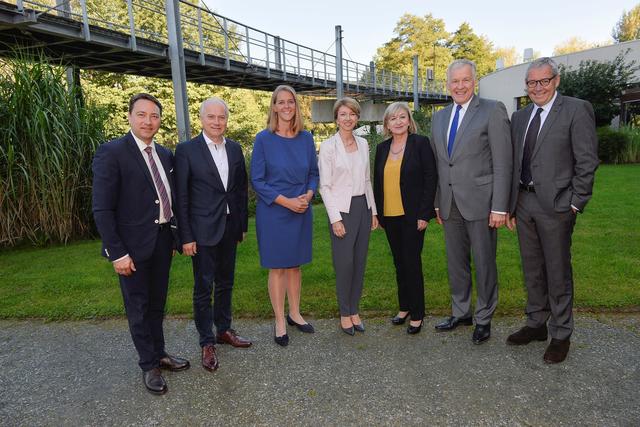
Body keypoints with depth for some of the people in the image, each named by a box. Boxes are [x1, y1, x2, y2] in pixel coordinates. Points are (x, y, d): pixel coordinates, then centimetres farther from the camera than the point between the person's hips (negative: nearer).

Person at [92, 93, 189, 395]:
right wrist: (117, 253, -17)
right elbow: (102, 209, -15)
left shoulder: (165, 155, 7)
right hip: (133, 246, -6)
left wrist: (173, 236, 11)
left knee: (157, 303, 19)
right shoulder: (111, 152, -13)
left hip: (162, 241, 6)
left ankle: (159, 354, 37)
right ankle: (149, 365, 26)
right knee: (139, 308, 10)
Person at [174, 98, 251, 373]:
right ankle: (207, 343, 19)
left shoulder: (235, 149, 6)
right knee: (203, 287, 5)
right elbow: (181, 197, -9)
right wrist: (186, 236, -11)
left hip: (230, 228, 5)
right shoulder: (186, 150, -8)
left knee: (225, 283, 16)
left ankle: (224, 330, 33)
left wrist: (243, 225, 10)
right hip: (203, 230, -5)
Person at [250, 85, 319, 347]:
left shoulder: (306, 138, 4)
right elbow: (257, 180, -8)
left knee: (295, 264, 13)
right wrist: (286, 201, -16)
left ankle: (294, 314, 30)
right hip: (273, 212, -3)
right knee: (277, 267, 5)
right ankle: (280, 322, 19)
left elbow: (313, 173, 10)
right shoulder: (264, 139, -7)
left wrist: (308, 195, -10)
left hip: (301, 211, 3)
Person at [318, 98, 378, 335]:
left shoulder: (363, 144, 9)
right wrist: (335, 218, -13)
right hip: (342, 209, -5)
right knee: (344, 264, -2)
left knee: (360, 262, 9)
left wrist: (373, 210, 12)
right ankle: (344, 314, 17)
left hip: (363, 206, 5)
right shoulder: (328, 146, -6)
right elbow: (325, 186, -8)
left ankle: (354, 310, 24)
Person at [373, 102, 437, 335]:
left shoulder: (420, 143, -4)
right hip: (389, 216, 5)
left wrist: (424, 214, -12)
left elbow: (431, 179, -7)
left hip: (412, 216, -5)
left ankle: (417, 315, 13)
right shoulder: (382, 148, 10)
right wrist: (377, 214, 9)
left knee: (412, 263, -1)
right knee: (399, 262, 13)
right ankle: (404, 307, 27)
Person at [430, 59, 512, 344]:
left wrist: (499, 207, -14)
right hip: (450, 204, 5)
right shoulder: (439, 117, 12)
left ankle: (483, 319, 23)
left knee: (484, 264, 5)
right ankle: (460, 313, 31)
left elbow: (502, 164, -9)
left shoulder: (492, 111, -5)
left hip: (480, 202, -5)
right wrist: (437, 203, 11)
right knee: (456, 263, 15)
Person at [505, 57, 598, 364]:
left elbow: (587, 161, -8)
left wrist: (575, 204, -11)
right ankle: (536, 324, 31)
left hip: (556, 205, -5)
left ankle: (561, 335, 21)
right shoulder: (519, 117, 12)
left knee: (558, 272, 4)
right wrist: (510, 205, 10)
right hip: (524, 202, 6)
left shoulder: (577, 110, -5)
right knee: (532, 270, 15)